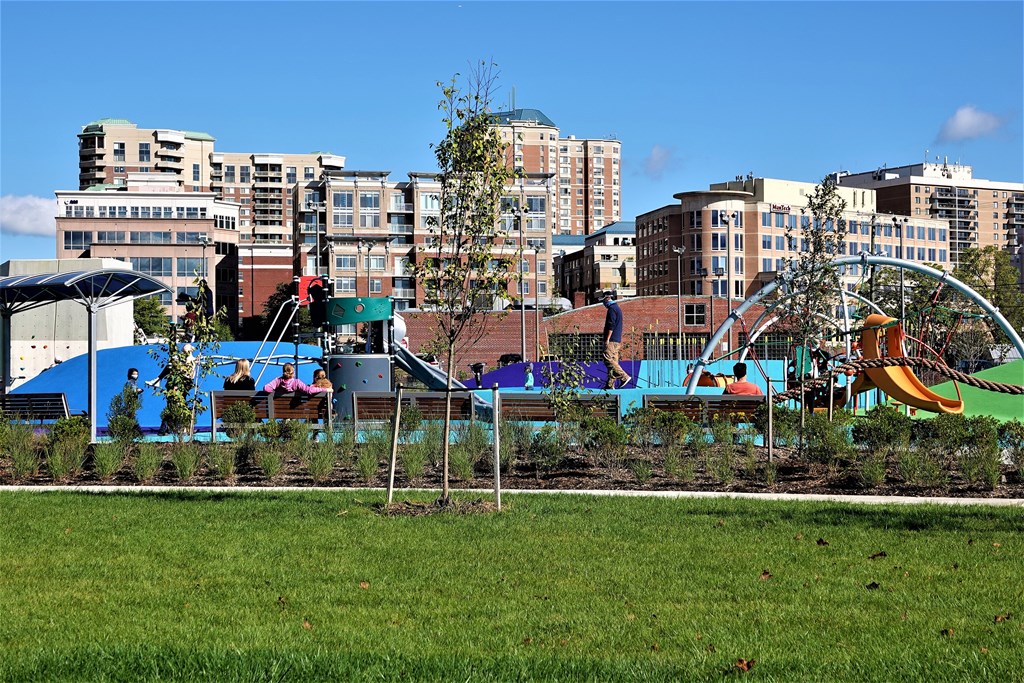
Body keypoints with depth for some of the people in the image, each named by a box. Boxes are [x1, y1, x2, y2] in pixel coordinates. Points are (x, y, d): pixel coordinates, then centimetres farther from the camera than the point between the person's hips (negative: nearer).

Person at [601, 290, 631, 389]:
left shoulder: (612, 309, -11)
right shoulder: (617, 308, 21)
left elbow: (611, 326, -18)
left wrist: (607, 339, -19)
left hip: (611, 340, -10)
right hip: (617, 340, 10)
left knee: (609, 361, -14)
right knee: (613, 361, 6)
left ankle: (624, 377, -18)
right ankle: (610, 384, 5)